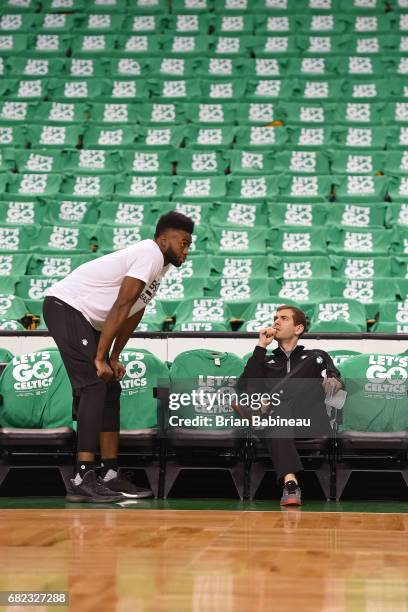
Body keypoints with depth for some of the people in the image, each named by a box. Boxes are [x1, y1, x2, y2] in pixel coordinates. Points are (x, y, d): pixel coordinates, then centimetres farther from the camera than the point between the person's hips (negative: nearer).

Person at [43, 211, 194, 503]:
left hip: (85, 319, 11)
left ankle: (110, 475, 12)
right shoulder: (150, 254, -18)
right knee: (94, 387, -17)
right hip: (65, 306, -11)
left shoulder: (159, 265, 14)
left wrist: (114, 358, 15)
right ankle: (84, 479, -21)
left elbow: (133, 314, 19)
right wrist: (100, 359, -23)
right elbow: (120, 309, -23)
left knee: (110, 390, 9)